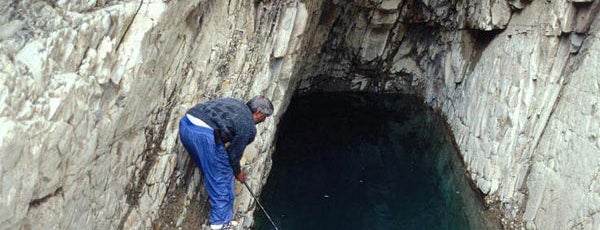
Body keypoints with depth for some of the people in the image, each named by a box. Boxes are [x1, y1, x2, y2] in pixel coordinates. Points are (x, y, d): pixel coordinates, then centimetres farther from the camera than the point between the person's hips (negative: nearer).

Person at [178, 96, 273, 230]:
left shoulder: (237, 103, 24)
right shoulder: (249, 128, 2)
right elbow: (234, 154, 6)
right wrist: (238, 173, 26)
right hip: (204, 134, -8)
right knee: (222, 177, 9)